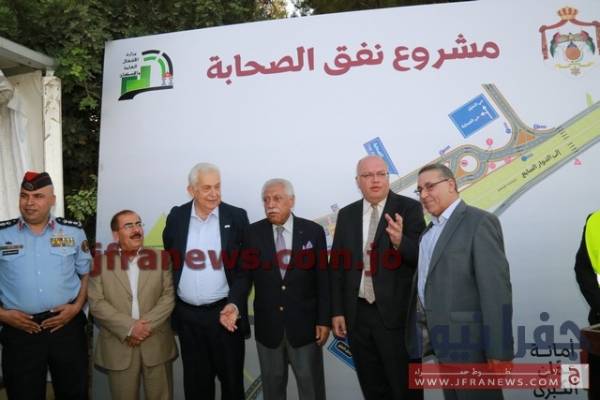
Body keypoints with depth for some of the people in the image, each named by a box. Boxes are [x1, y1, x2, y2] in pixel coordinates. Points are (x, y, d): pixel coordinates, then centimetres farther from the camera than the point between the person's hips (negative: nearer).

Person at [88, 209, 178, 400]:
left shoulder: (160, 258, 5)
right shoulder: (102, 262, 2)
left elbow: (169, 296, -1)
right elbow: (96, 303, -6)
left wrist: (147, 324, -13)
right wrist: (129, 327, -14)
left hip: (157, 344, 1)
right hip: (119, 345, -1)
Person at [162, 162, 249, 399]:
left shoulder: (236, 217, -5)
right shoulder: (176, 216, 1)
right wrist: (170, 303, 10)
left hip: (225, 312, -2)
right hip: (187, 315, 2)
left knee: (231, 379, 10)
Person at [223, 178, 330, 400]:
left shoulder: (313, 231, -5)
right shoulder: (253, 233, -3)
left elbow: (323, 279, -4)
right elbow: (245, 274, -2)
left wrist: (324, 320, -5)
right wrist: (235, 304, -20)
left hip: (304, 323, -1)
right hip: (267, 324, 1)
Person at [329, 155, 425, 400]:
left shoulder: (409, 208, -5)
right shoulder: (346, 214, 7)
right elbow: (337, 264, 7)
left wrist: (400, 242, -32)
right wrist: (337, 311, 4)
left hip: (396, 314, -4)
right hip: (358, 315, 4)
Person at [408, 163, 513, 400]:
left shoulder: (480, 222, -12)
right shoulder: (431, 229, 15)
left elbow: (496, 289, -18)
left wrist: (499, 351, -20)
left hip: (468, 341, -8)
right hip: (443, 339, 8)